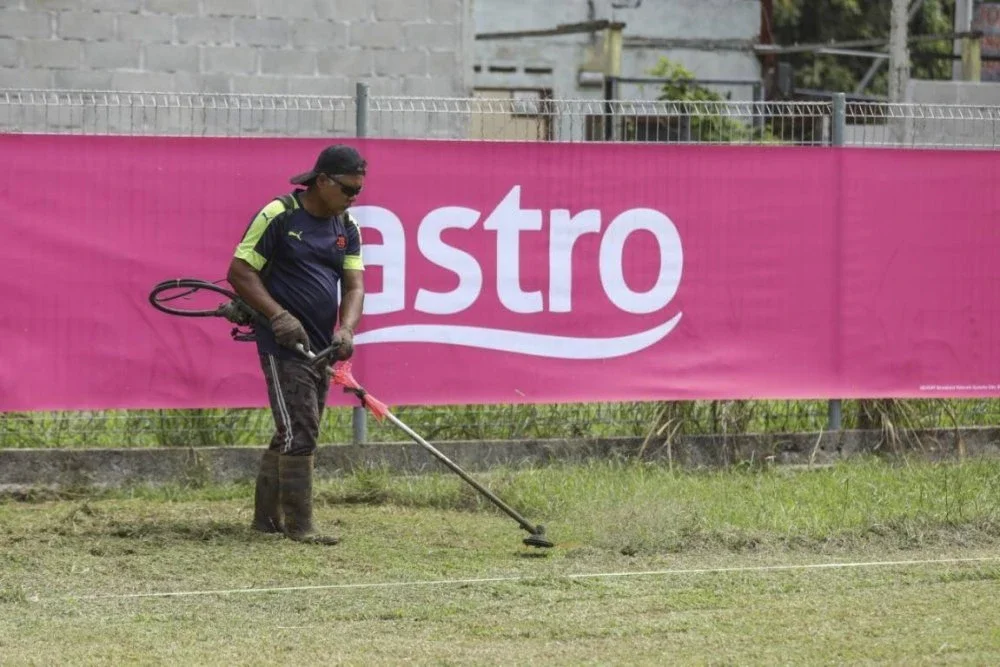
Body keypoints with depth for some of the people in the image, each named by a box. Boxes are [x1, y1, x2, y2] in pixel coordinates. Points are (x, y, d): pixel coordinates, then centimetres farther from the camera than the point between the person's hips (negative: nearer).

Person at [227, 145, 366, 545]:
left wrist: (345, 330, -13)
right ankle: (298, 524, -10)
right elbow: (239, 272, -11)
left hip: (320, 347, 7)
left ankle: (266, 516, 23)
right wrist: (278, 315, -21)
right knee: (299, 433, -12)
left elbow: (354, 284, 6)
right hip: (283, 346, -7)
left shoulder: (347, 227, 10)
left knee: (292, 434, 13)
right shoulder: (278, 216, -10)